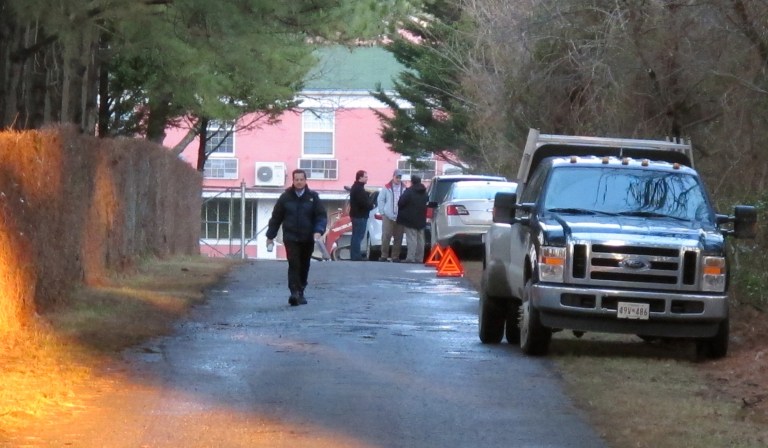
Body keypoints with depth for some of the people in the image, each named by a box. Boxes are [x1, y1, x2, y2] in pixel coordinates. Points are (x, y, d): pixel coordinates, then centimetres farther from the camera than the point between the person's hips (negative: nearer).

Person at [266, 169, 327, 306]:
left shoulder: (313, 197, 3)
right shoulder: (286, 197, 2)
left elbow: (322, 216, -1)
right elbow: (276, 217, 8)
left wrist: (319, 230, -18)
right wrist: (270, 235, 8)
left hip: (308, 239, 2)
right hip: (291, 238, -2)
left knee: (304, 267, 11)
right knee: (294, 265, -14)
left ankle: (300, 293, 24)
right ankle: (295, 292, -22)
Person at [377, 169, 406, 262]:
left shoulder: (404, 189, 6)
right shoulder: (386, 188, 4)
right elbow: (380, 200, 5)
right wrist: (382, 212, -2)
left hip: (400, 217, 2)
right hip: (388, 216, -2)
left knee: (398, 238, 5)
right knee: (386, 236, -4)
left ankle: (395, 256, 12)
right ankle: (384, 256, 1)